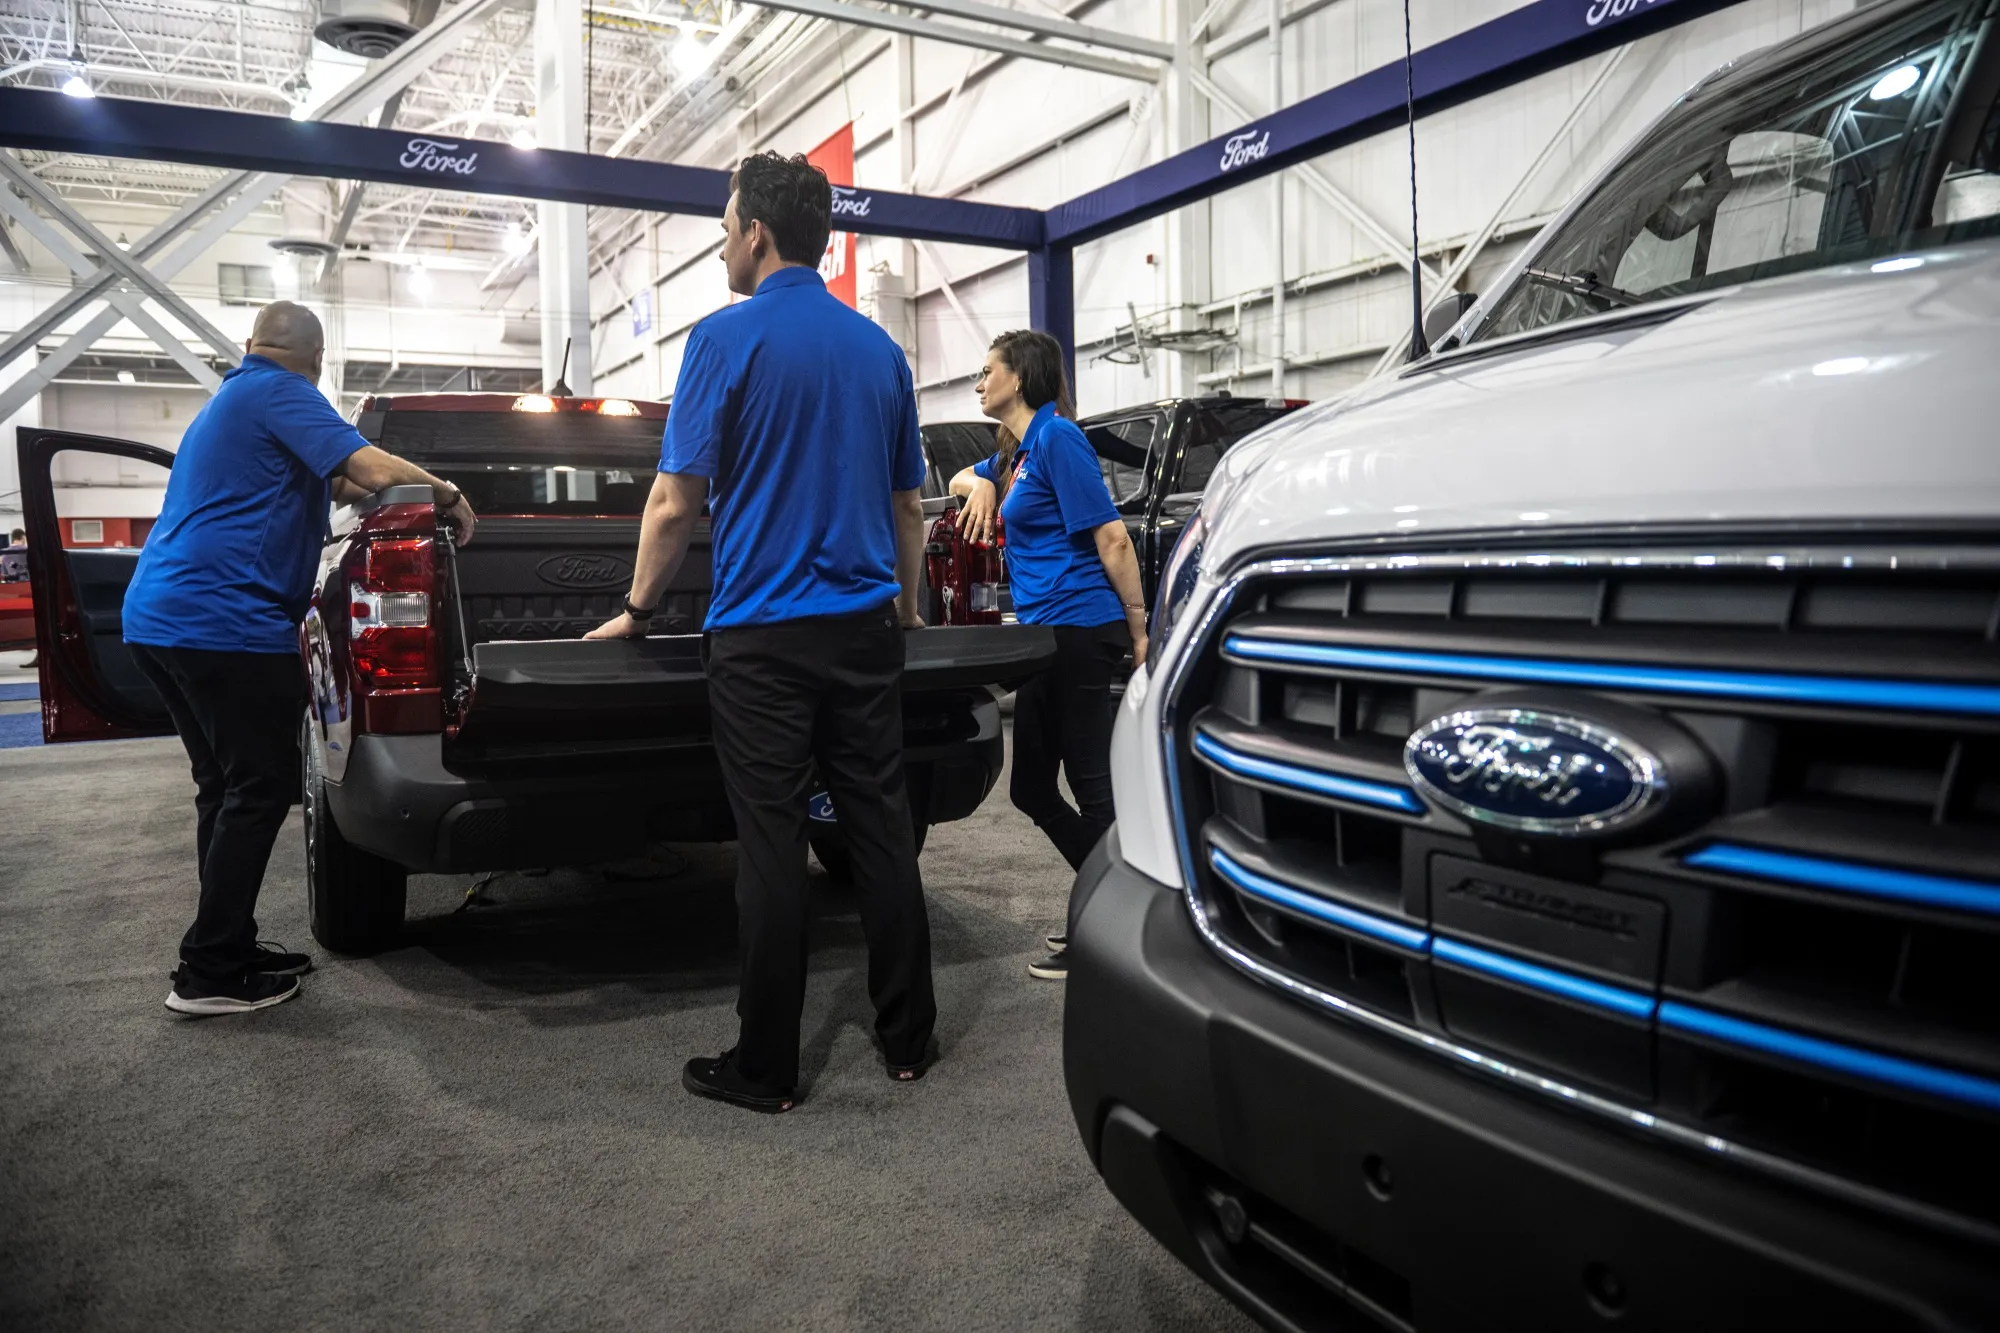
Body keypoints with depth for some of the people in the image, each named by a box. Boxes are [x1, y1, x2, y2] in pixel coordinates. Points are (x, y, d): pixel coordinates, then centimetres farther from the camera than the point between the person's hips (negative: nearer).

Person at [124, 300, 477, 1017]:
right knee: (260, 788, -4)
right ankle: (209, 976, 0)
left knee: (227, 788, 15)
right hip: (224, 620, -10)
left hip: (158, 617, 10)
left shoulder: (226, 400, 24)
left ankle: (227, 949, 21)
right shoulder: (280, 393, -6)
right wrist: (450, 495, -5)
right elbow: (372, 468, -18)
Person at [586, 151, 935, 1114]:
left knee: (772, 850, 1)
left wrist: (637, 611, 5)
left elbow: (675, 503, -9)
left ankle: (765, 1067, 12)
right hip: (867, 626, 5)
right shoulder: (879, 347, 11)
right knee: (881, 830, 10)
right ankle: (907, 1038, 20)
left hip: (763, 634, -5)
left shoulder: (728, 338, -7)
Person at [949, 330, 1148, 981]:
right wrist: (981, 483, 12)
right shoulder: (1016, 453, 17)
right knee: (1032, 790, 13)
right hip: (1048, 635, 10)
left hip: (1080, 631, -10)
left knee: (1092, 787, -3)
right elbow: (963, 479, 37)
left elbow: (1112, 538, -15)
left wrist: (1140, 632, -15)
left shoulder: (1057, 437, -10)